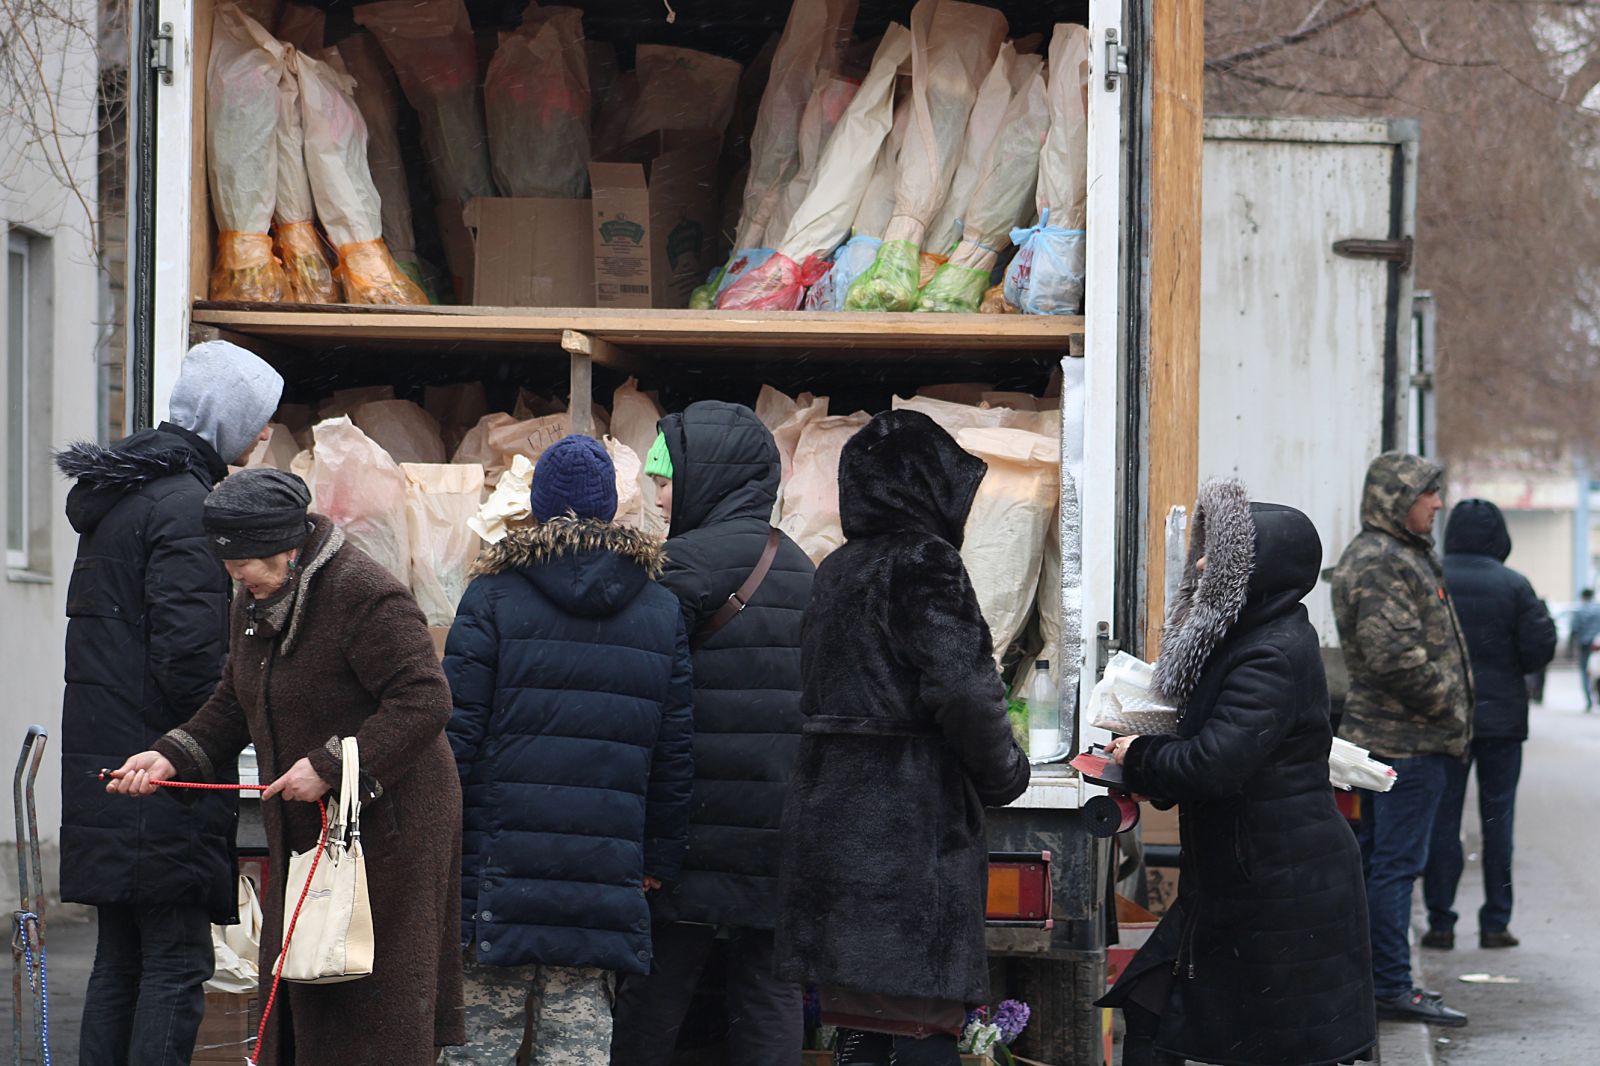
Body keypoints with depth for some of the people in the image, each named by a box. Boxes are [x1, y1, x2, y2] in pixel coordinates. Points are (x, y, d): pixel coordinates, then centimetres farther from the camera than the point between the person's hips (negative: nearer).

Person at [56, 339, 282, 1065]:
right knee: (177, 962, -6)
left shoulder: (115, 494, 16)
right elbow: (187, 652, -21)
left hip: (103, 761, 9)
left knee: (119, 959, 13)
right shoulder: (184, 505, -15)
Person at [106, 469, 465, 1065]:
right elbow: (234, 706, 19)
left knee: (377, 988, -4)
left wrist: (329, 765, -27)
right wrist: (171, 757, 2)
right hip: (303, 832, 9)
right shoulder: (255, 603, 8)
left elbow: (425, 701, -26)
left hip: (388, 825, -9)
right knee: (300, 990, 9)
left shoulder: (365, 597, -21)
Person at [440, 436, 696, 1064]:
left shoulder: (493, 597, -1)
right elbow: (675, 752, 10)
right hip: (606, 870, 2)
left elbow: (457, 734, -4)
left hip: (500, 869, -2)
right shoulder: (662, 612, 9)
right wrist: (660, 860, 19)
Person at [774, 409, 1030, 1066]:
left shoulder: (835, 571, 15)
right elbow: (963, 690, -19)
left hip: (831, 817, 8)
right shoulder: (923, 561, -10)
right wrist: (1004, 773, -2)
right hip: (912, 832, -8)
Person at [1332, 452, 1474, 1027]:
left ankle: (1369, 979, 20)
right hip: (1409, 739, -11)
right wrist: (1450, 708, -14)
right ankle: (1391, 987, -6)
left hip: (1381, 735, 11)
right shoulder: (1383, 562, -17)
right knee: (1396, 864, -8)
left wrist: (1450, 711, 17)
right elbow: (1396, 656, -24)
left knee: (1375, 859, 14)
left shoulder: (1401, 555, 18)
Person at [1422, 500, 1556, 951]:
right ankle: (1495, 923, 7)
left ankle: (1440, 922, 3)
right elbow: (1539, 650, -9)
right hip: (1501, 716, 0)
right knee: (1497, 819, 7)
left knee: (1442, 818, 5)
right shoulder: (1513, 585, -6)